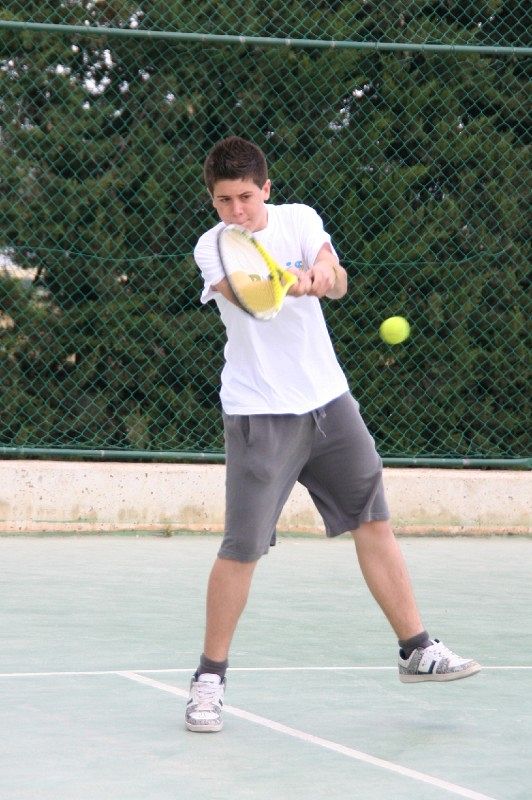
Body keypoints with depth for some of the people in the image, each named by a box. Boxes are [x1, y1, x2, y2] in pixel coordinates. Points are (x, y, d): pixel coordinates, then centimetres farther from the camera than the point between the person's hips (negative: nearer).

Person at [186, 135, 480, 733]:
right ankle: (209, 678, 5)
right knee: (242, 548, -8)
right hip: (259, 414, -4)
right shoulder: (212, 248, -7)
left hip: (328, 400, 4)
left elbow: (338, 284, -15)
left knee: (374, 522, 8)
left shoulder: (298, 219, 2)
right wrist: (292, 282, -51)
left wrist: (325, 275, -40)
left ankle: (416, 650, 20)